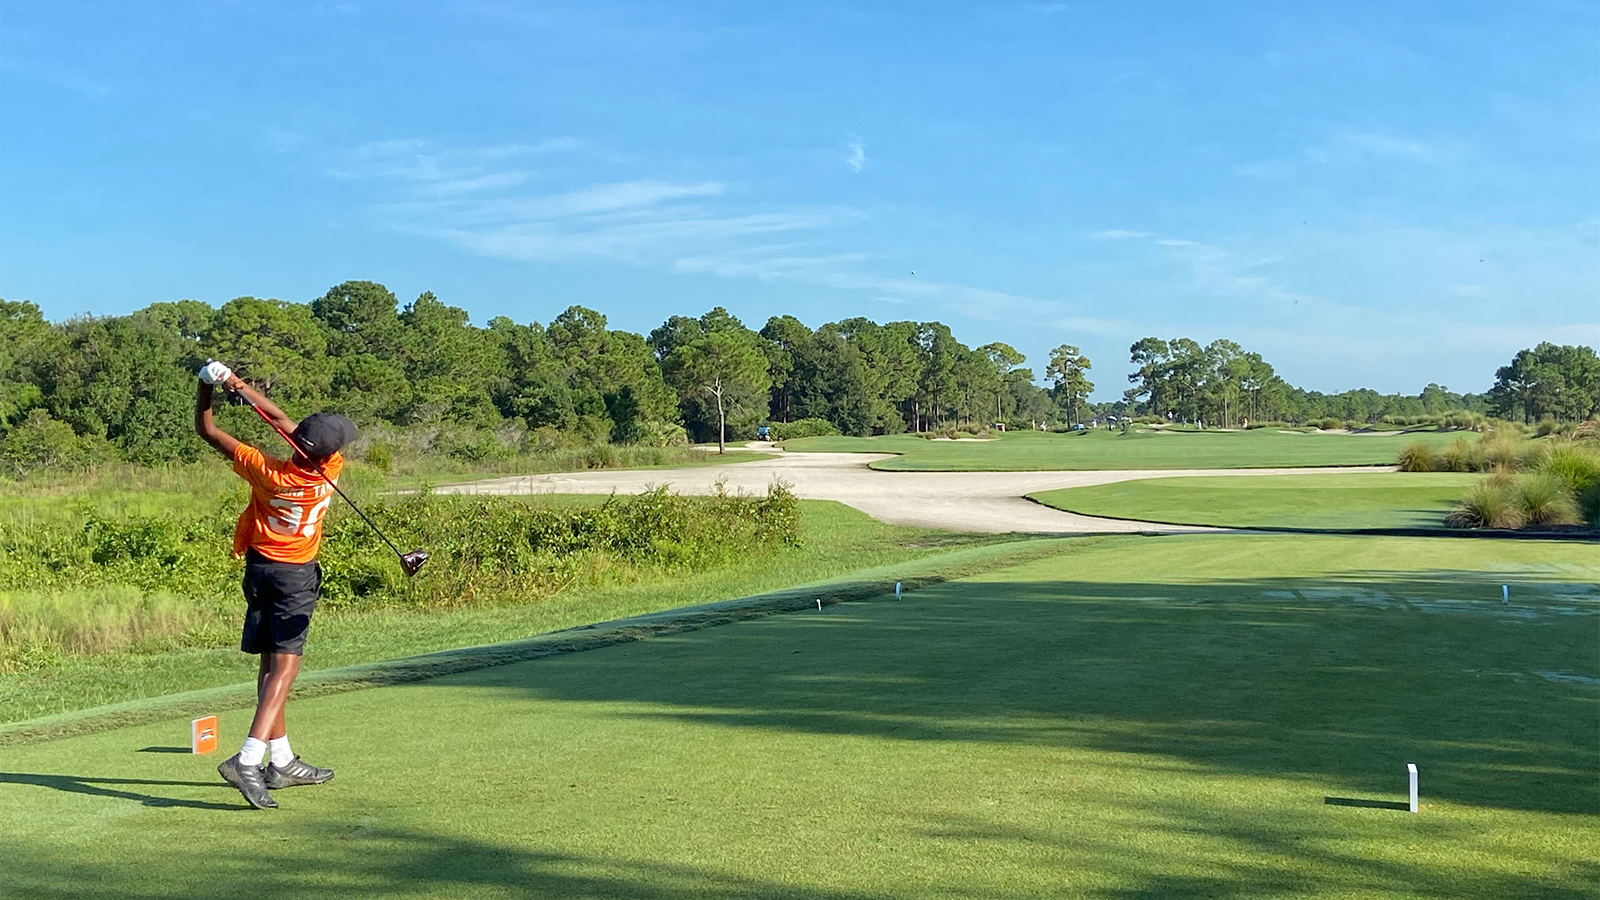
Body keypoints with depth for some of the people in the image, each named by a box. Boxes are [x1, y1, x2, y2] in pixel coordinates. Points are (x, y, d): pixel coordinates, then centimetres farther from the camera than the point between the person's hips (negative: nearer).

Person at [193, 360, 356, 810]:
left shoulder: (265, 471, -15)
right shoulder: (329, 472, -18)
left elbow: (208, 430, -4)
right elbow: (284, 421, -9)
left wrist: (207, 387, -1)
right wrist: (240, 386, -10)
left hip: (258, 568, 4)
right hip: (296, 575, -4)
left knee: (270, 665, 11)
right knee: (284, 667, -8)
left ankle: (281, 762, 20)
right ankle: (248, 759, -22)